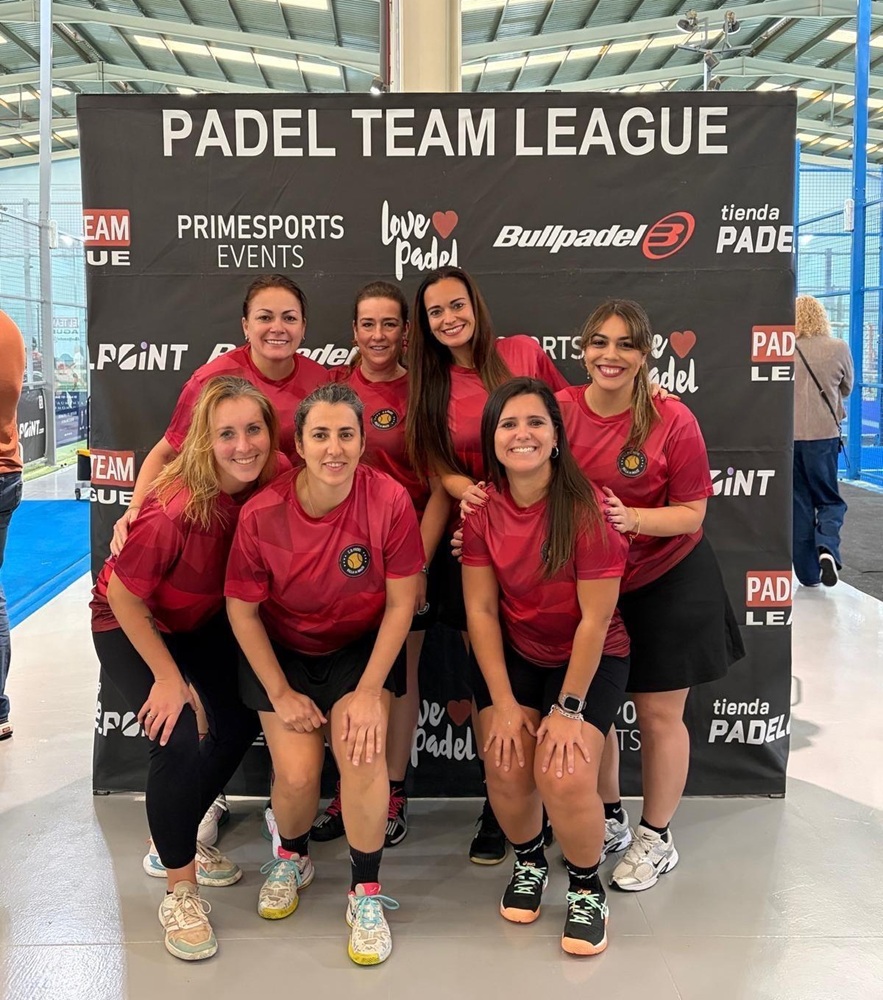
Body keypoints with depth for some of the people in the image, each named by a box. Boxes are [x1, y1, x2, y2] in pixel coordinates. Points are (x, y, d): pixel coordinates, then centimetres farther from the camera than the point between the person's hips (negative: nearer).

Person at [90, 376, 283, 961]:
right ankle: (180, 888, 4)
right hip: (130, 625, -6)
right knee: (180, 743, -19)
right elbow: (123, 596, -24)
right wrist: (168, 677, -18)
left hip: (206, 618, 6)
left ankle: (174, 842, 30)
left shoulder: (276, 481, -22)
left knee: (241, 721, 5)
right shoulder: (175, 510, -37)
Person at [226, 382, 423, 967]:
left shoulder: (390, 501, -22)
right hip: (284, 650, 1)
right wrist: (281, 693, -8)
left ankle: (367, 894, 2)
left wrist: (370, 691, -16)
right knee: (297, 775, -12)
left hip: (362, 648, 0)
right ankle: (292, 857, 26)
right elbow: (242, 609, -7)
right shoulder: (262, 513, -20)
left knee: (363, 753, -22)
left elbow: (402, 602, -13)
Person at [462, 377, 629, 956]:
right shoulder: (482, 508, -9)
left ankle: (587, 889, 10)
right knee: (506, 770, -14)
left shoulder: (587, 508, -21)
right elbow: (481, 609, -8)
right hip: (511, 653, 3)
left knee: (565, 775, -21)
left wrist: (568, 708, -16)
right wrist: (504, 703, -12)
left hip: (589, 658, -3)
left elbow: (595, 619, -18)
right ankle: (529, 863, 20)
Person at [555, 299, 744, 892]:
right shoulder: (560, 409, -11)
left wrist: (632, 518, -31)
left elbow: (691, 512, -13)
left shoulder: (673, 421, -18)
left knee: (660, 715, 8)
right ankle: (609, 819, 37)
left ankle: (657, 837, 28)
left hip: (667, 583, -3)